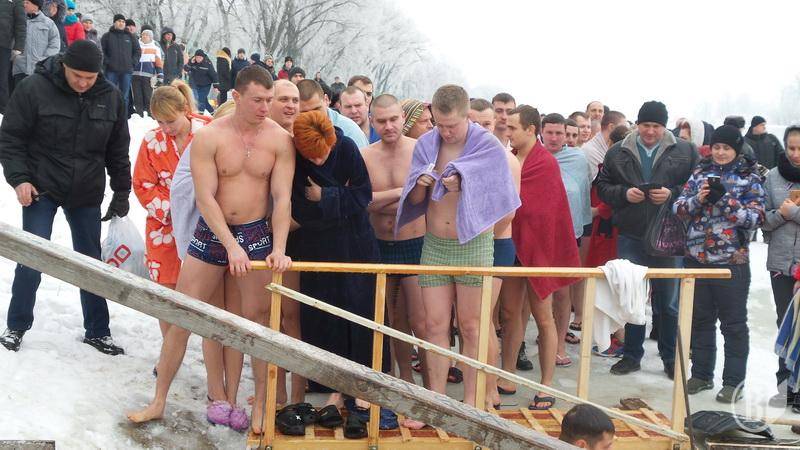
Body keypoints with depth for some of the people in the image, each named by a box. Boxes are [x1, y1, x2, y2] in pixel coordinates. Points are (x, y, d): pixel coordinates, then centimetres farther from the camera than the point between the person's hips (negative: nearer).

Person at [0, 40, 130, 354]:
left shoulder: (110, 97, -1)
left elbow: (118, 151, 8)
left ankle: (97, 331, 20)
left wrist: (121, 192, 7)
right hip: (41, 190, -3)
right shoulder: (34, 89, -12)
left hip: (87, 194, 3)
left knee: (91, 262, 9)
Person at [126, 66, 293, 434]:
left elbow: (282, 198, -10)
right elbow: (205, 198, -14)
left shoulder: (279, 139, -6)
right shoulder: (208, 136, -10)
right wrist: (232, 246, -21)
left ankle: (261, 404, 18)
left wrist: (278, 248, -21)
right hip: (211, 233, 0)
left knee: (258, 317, 5)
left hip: (257, 233, 0)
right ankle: (159, 401, 17)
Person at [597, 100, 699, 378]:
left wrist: (672, 194, -15)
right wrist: (624, 193, -10)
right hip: (630, 236, 2)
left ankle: (671, 358, 20)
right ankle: (631, 355, 22)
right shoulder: (618, 153, 5)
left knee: (668, 300, 8)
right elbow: (602, 186, 8)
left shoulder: (685, 152, 1)